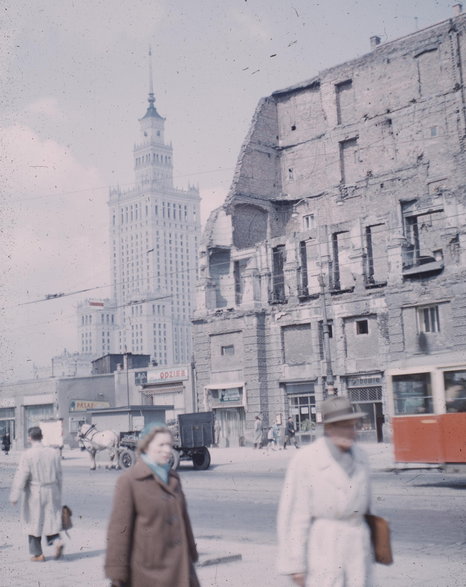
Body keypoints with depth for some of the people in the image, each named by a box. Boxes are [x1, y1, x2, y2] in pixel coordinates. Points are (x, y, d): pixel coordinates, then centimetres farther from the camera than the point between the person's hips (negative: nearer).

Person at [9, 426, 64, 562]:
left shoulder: (27, 455, -13)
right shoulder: (54, 452, 1)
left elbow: (21, 476, -14)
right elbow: (59, 475, 7)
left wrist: (14, 496, -8)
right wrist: (58, 493, 17)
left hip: (34, 493, -4)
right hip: (51, 491, 4)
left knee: (34, 522, 9)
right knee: (51, 519, 15)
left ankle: (38, 554, 16)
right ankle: (57, 540, -8)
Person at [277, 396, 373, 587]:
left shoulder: (359, 456, 7)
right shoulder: (306, 460, -11)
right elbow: (294, 514, -10)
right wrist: (294, 564, -11)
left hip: (357, 544, 6)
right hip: (321, 548, -5)